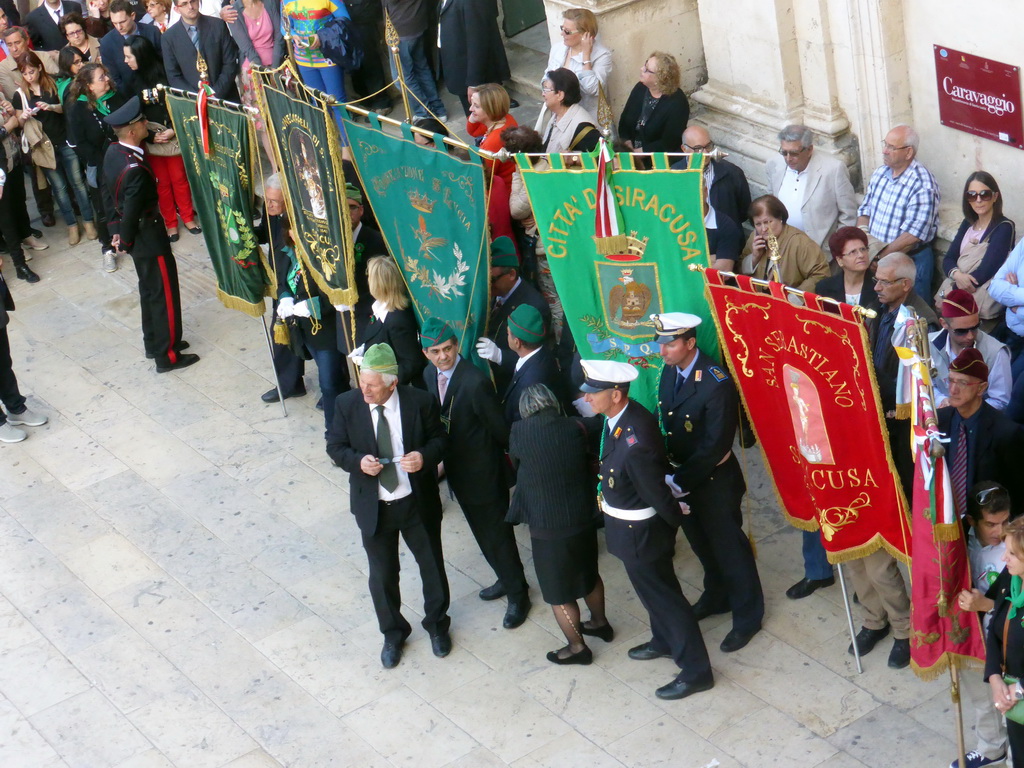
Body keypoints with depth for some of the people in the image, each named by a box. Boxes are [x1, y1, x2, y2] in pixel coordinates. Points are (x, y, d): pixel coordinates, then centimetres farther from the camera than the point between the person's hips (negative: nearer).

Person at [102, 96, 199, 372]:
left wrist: (117, 227, 13)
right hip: (148, 234, -9)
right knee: (164, 292, 4)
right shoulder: (135, 168, -31)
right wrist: (125, 242, -11)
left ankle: (154, 342, 37)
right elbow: (132, 211, -26)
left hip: (134, 232, 9)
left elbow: (111, 193, 7)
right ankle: (167, 355, 13)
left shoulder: (113, 152, -2)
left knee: (149, 288, 23)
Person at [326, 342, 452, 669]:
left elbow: (439, 438, -3)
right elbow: (335, 447, -3)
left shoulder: (420, 402, -16)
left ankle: (437, 624, 45)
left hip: (417, 503, 0)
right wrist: (358, 461, -24)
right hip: (373, 507, 0)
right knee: (382, 574, 14)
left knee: (432, 565, 18)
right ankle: (392, 633, 38)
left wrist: (426, 455, -26)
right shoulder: (347, 404, -14)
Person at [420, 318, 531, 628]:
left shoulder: (475, 381, -28)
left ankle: (517, 595, 22)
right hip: (457, 470, 8)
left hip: (482, 471, -8)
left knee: (496, 532, 5)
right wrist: (443, 457, 8)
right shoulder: (430, 374, -3)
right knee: (482, 532, 23)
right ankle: (507, 579, 43)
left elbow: (499, 427, -18)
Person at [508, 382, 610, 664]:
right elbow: (588, 463, 4)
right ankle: (600, 623, 47)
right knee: (588, 574, 28)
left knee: (559, 593, 13)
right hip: (584, 518, 5)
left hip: (548, 527, -5)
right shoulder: (574, 428, -6)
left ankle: (577, 647, 25)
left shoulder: (520, 432, -14)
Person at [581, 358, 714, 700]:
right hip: (629, 525, 9)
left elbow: (657, 495, -26)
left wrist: (674, 518, -7)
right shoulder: (621, 416, -10)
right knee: (652, 588, 29)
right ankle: (664, 640, 52)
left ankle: (696, 671, 24)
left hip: (638, 531, -9)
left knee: (663, 594, 8)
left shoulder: (635, 444, -38)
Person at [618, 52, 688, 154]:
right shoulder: (640, 88, 2)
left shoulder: (677, 103, -16)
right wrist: (626, 142, -6)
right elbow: (624, 118, 10)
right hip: (632, 148, 6)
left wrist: (640, 152, -19)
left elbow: (668, 144, -17)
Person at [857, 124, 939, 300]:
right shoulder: (880, 173, 3)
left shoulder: (923, 186, -20)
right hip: (875, 256, 6)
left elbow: (912, 236, -23)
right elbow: (864, 211, 11)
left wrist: (879, 257, -18)